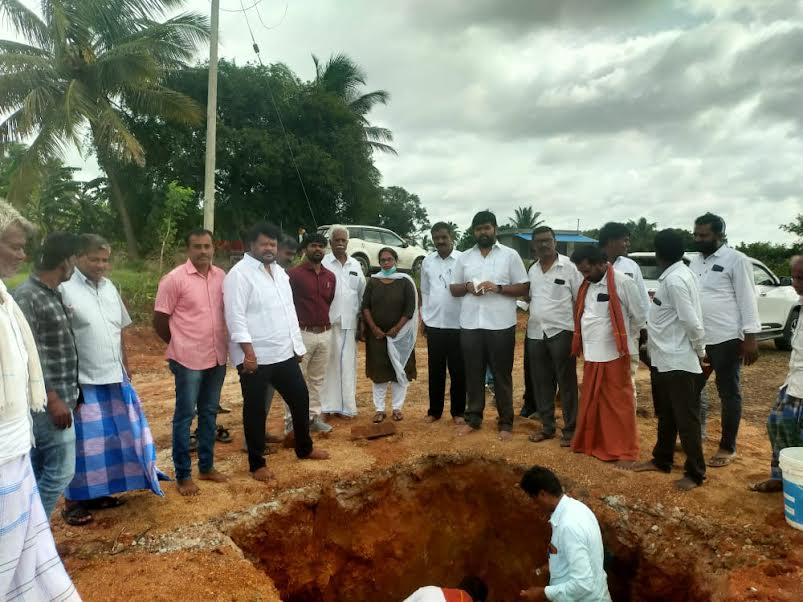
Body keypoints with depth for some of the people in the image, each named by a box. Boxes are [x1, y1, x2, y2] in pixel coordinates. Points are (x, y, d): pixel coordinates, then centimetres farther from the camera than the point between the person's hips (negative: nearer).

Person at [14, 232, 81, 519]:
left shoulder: (53, 295, 11)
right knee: (60, 472, -3)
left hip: (56, 398, 9)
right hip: (48, 402, -9)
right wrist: (53, 399, -21)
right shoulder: (26, 296, -16)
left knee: (37, 472, 16)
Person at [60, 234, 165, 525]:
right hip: (83, 382, -7)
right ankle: (74, 501, 19)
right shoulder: (64, 289, -13)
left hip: (114, 378, 7)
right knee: (83, 443, 3)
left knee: (111, 439, 15)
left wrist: (125, 365, 16)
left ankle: (98, 493, 31)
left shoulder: (109, 287, 10)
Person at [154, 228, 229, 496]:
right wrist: (180, 345, 4)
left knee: (209, 414, 15)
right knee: (184, 416, 5)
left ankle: (206, 466, 29)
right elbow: (159, 321, -6)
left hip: (217, 358, 5)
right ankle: (183, 475, 17)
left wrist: (221, 344, 10)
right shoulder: (174, 279, -11)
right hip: (189, 360, -5)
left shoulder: (221, 276, 4)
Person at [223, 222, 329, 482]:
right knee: (255, 410, 6)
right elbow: (236, 317, -18)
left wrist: (298, 344, 15)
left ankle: (304, 448, 35)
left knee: (300, 397, 16)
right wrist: (249, 352, -23)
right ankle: (257, 463, 21)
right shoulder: (239, 273, -12)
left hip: (284, 353, 8)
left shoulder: (279, 271, 13)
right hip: (255, 357, -8)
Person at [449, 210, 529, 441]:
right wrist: (467, 287, -9)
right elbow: (454, 289, 13)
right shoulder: (464, 257, 10)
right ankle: (473, 418, 23)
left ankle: (506, 422, 17)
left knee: (502, 375, 5)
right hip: (470, 324, 3)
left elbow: (524, 288, -2)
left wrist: (498, 287, -16)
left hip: (501, 325, -3)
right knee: (473, 374, 10)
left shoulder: (510, 255, 0)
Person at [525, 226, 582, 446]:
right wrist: (531, 324, 10)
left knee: (566, 383, 2)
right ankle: (547, 426, 24)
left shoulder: (568, 267, -6)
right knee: (541, 383, 11)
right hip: (535, 333, 6)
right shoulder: (533, 270, 11)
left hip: (561, 332, -6)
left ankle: (570, 429, 13)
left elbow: (581, 300, -6)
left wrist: (578, 331, -11)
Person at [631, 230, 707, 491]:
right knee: (665, 415, 20)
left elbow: (692, 321, -23)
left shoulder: (675, 279, -21)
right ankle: (661, 460, 33)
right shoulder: (671, 276, 9)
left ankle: (695, 472, 14)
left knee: (686, 418, 2)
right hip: (663, 358, 10)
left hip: (678, 361, -10)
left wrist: (700, 351, -10)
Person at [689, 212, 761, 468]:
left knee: (728, 393, 6)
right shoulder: (695, 261, 11)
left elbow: (747, 300, -10)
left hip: (727, 339, -6)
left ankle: (728, 447, 18)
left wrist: (750, 337, -14)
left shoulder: (736, 260, -8)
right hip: (698, 339, 7)